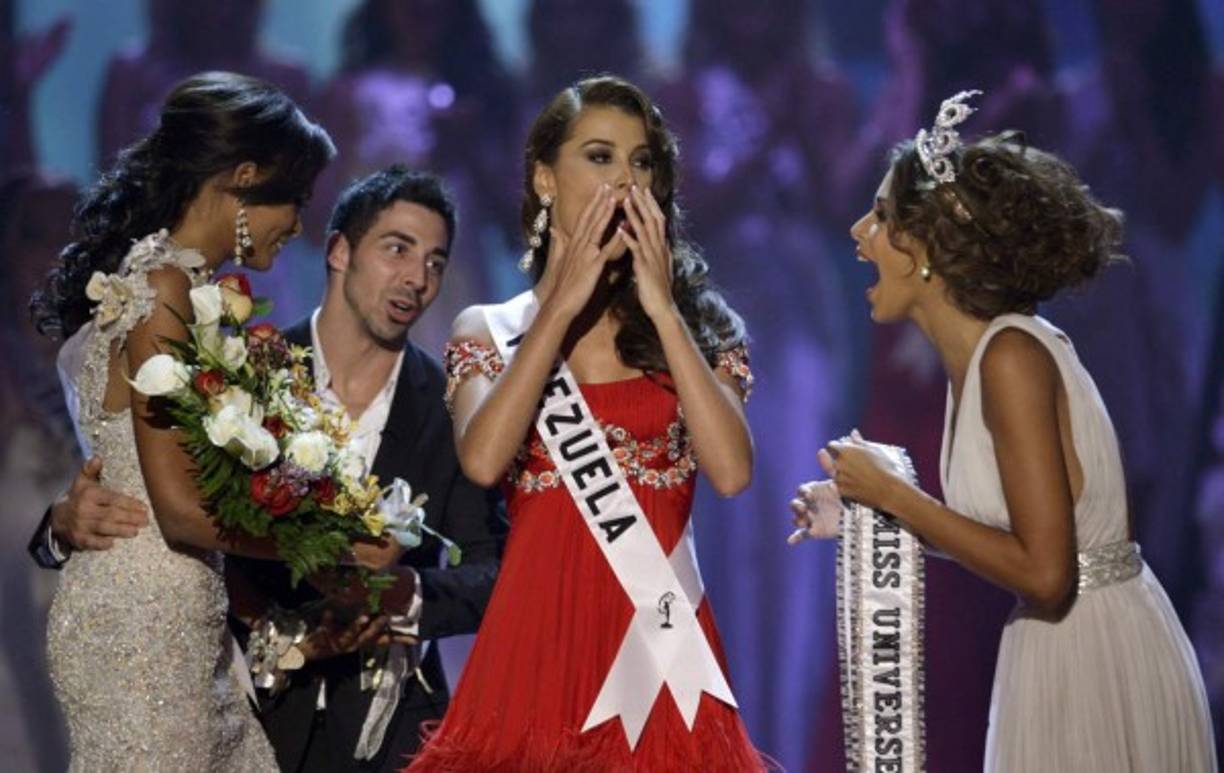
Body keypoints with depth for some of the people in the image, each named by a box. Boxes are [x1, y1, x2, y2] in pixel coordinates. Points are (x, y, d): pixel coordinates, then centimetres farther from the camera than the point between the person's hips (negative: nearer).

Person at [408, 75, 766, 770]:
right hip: (539, 632, -1)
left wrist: (661, 308, -7)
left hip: (659, 636, 1)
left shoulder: (692, 324, 9)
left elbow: (732, 472, -8)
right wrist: (564, 302, -7)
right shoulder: (489, 330, 8)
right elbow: (483, 459, -12)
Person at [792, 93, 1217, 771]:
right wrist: (869, 510, 11)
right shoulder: (981, 353, 7)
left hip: (1098, 664, -9)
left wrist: (891, 493, -15)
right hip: (1061, 656, 9)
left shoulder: (1013, 356, -18)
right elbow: (1015, 539, 10)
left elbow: (1043, 573, -22)